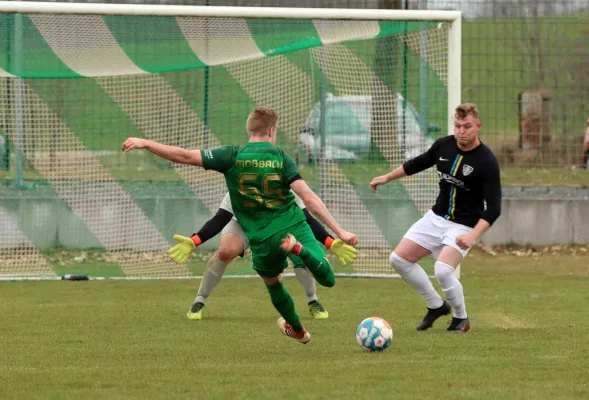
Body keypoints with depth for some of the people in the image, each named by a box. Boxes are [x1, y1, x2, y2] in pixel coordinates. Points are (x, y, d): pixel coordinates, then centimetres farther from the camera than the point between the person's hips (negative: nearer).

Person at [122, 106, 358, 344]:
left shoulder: (232, 156, -4)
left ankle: (297, 330, 42)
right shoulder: (281, 157, -5)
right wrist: (339, 231, -12)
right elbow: (309, 198, -13)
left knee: (272, 282, 30)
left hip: (262, 239, 1)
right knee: (327, 279, 10)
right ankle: (300, 250, -20)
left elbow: (186, 157, -9)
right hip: (294, 226, -1)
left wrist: (145, 144, -1)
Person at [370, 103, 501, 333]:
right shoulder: (443, 146, -4)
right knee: (399, 259, 2)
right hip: (436, 217, 7)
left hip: (463, 227, -7)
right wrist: (387, 177, 24)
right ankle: (436, 306, 18)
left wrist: (473, 236, -35)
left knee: (443, 270, -26)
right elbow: (418, 163, 18)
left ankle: (461, 318, 2)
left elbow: (493, 207, -23)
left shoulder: (486, 162, -20)